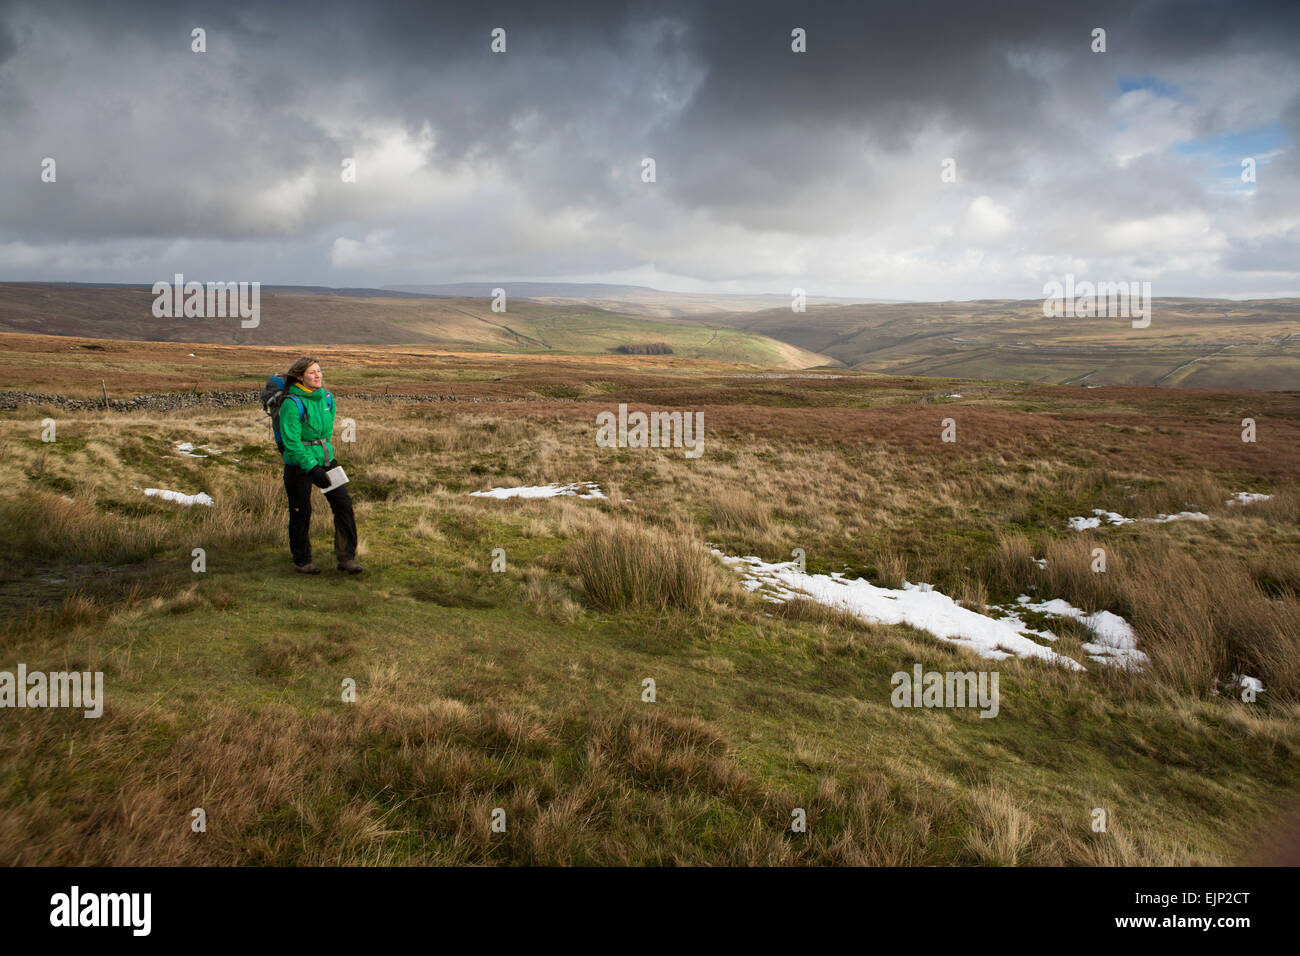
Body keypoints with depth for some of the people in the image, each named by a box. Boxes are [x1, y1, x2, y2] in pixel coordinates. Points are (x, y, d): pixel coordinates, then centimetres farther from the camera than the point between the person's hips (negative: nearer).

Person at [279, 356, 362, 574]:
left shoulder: (326, 397, 4)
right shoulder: (292, 404, -16)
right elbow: (292, 442, -18)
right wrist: (312, 467, -23)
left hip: (325, 459, 6)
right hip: (298, 465, -6)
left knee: (343, 503, -4)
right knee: (301, 514, 5)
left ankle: (346, 558, 3)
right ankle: (302, 562, 23)